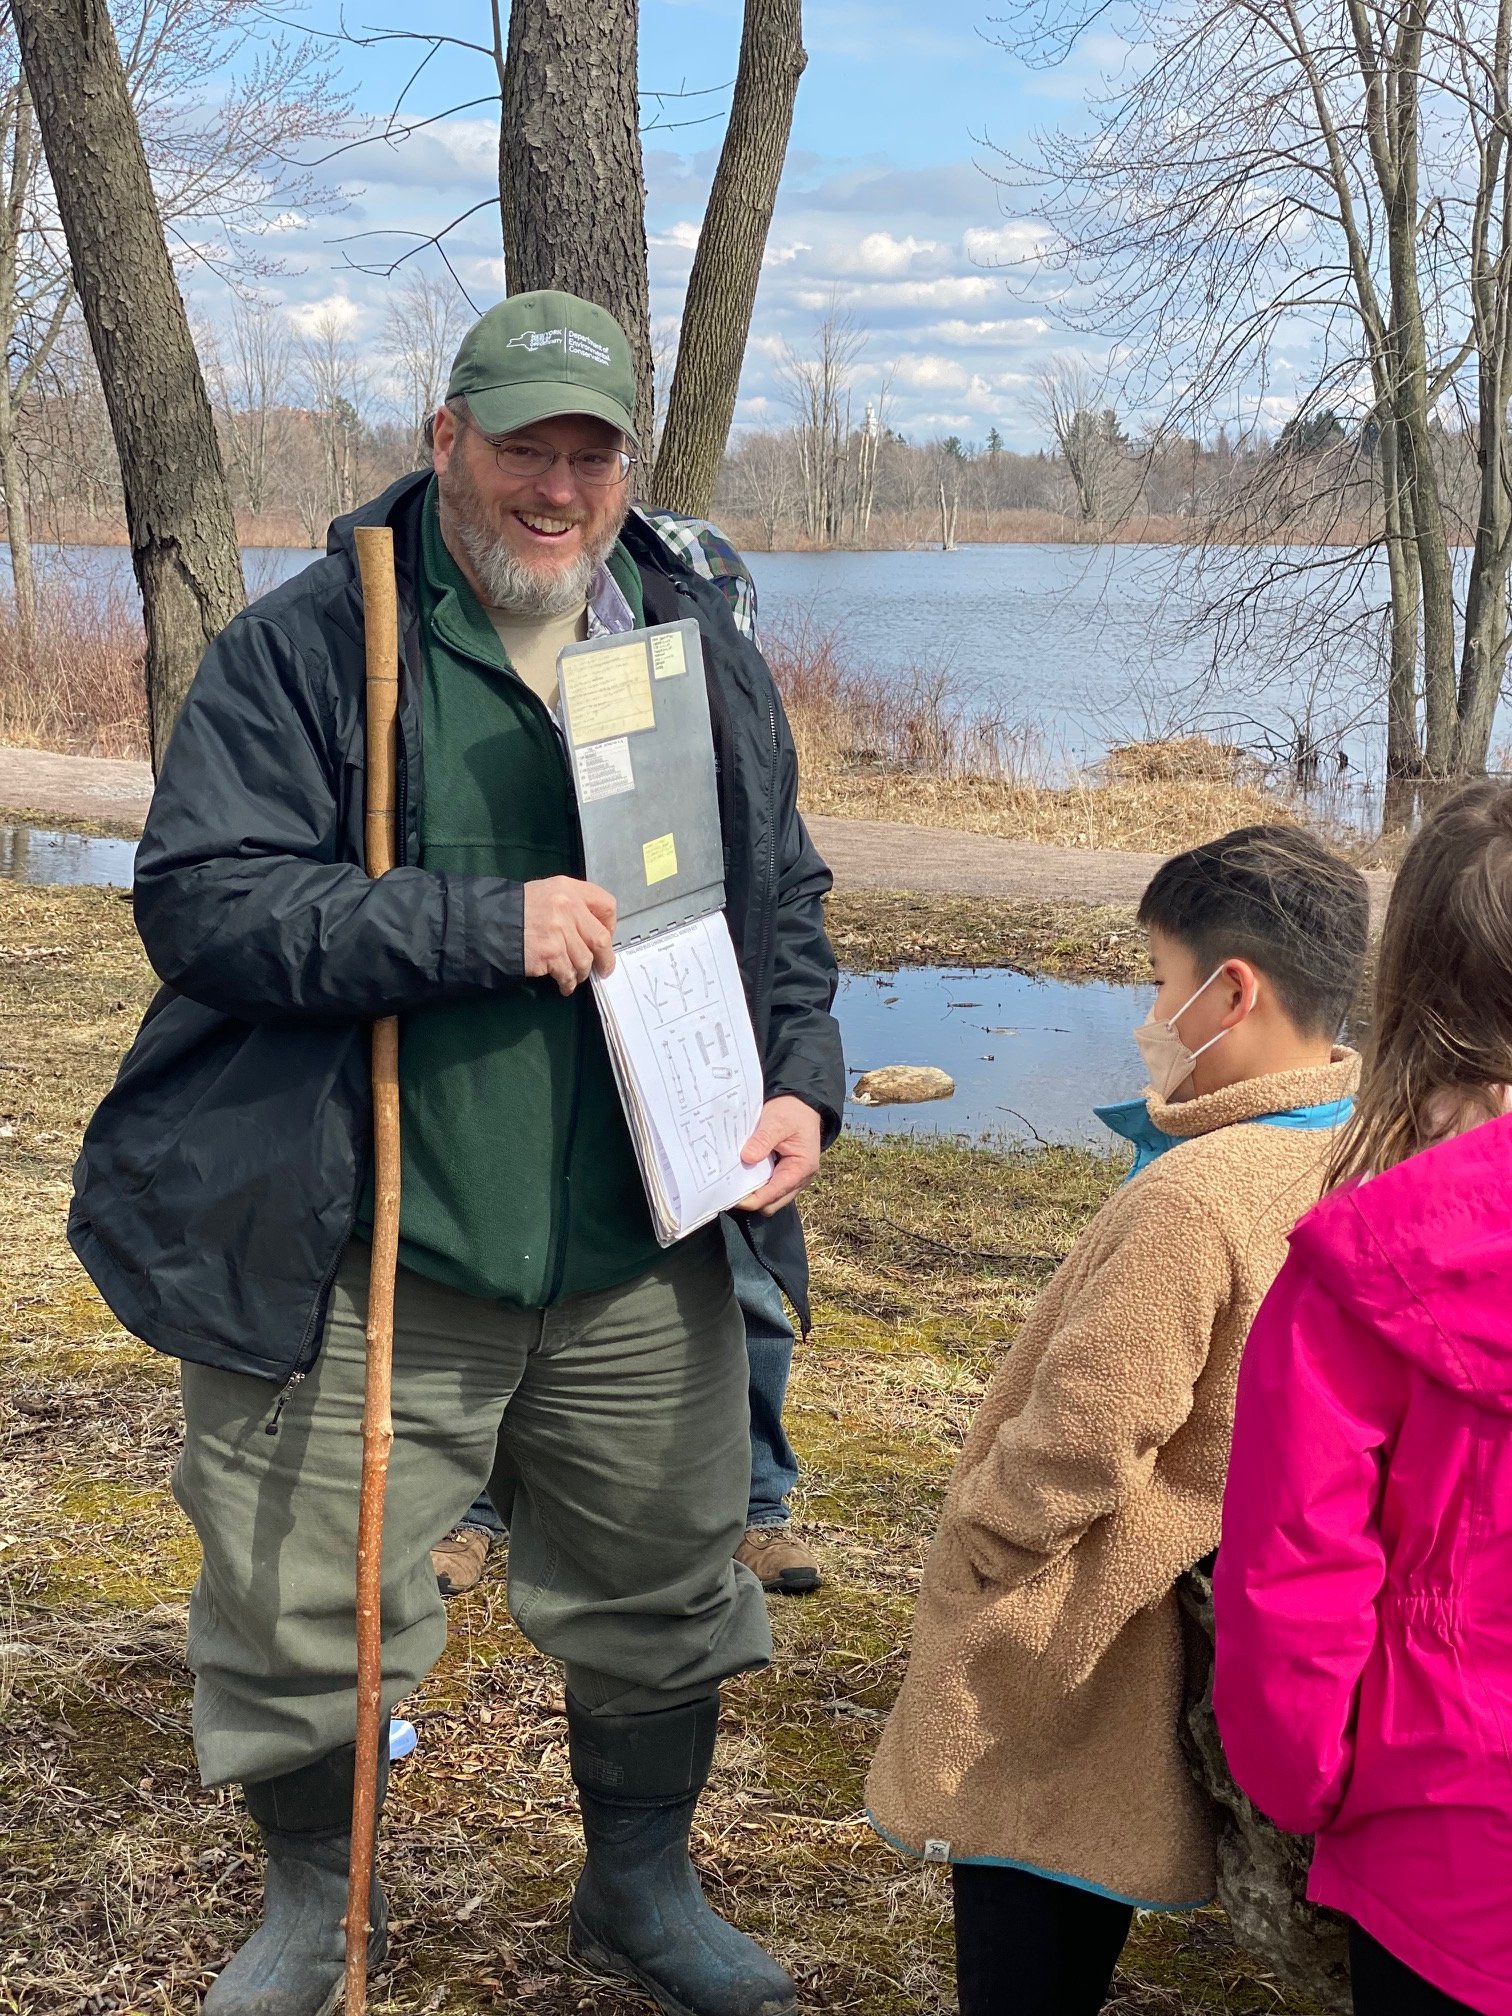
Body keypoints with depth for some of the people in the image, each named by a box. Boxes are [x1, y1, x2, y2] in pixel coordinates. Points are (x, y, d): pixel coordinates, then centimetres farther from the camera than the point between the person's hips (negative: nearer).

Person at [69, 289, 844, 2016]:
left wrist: (803, 1082, -1)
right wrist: (489, 925, -22)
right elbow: (200, 897, -16)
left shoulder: (709, 663, 9)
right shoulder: (306, 648, -7)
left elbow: (785, 903, 17)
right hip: (364, 1269, -3)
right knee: (308, 1619, 9)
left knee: (662, 1602, 17)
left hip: (641, 1265, 4)